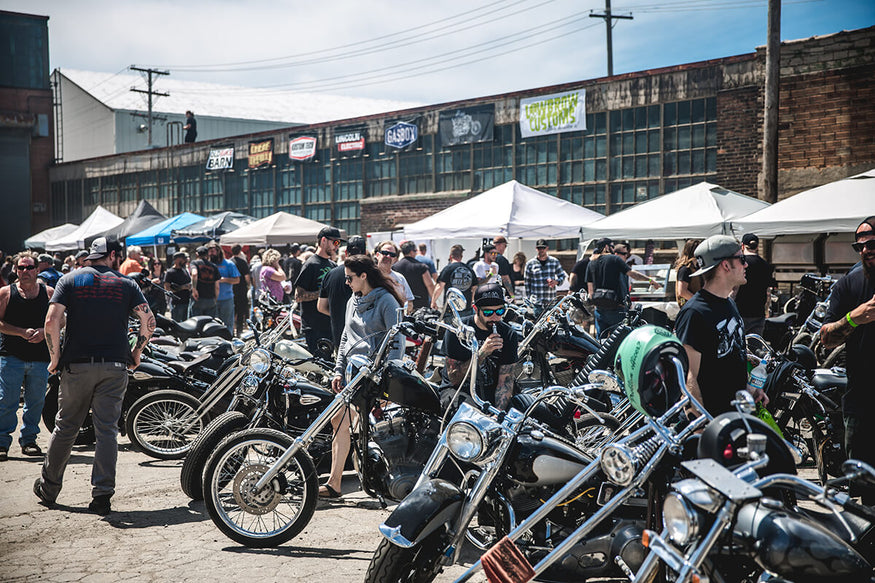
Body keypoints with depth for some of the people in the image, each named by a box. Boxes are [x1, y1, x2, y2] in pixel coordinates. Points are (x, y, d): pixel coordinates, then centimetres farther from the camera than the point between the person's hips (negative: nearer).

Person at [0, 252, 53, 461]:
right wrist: (23, 332, -15)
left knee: (35, 401, 8)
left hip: (41, 357, 2)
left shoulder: (49, 293, 8)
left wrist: (44, 332, -9)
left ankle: (29, 440, 20)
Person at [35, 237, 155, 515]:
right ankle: (102, 495, -1)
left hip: (77, 366, 0)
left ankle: (48, 487, 26)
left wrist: (55, 357, 2)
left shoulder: (70, 280, 5)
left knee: (65, 428, 13)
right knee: (107, 430, 2)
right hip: (115, 367, 0)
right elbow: (149, 322, -2)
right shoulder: (126, 284, 5)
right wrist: (136, 353, 11)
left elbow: (52, 321, -6)